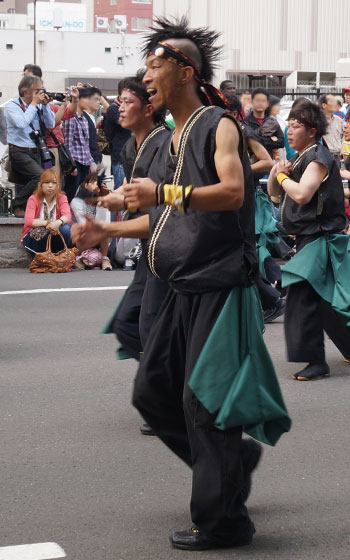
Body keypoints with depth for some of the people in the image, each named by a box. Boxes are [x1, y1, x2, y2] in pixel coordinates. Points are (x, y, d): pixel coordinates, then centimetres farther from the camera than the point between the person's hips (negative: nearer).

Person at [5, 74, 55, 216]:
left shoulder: (39, 105, 10)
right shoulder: (12, 106, -5)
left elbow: (50, 124, 7)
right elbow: (22, 123, -22)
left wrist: (45, 105, -3)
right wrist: (33, 104, -13)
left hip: (35, 151, 6)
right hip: (19, 152, -6)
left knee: (29, 184, 5)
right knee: (41, 176, -23)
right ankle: (18, 205, -10)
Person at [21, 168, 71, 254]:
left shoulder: (62, 198, -5)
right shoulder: (33, 199, -12)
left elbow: (67, 216, -23)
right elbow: (28, 221, -26)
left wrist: (58, 222, -46)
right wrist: (47, 223, -40)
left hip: (54, 233, 2)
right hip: (35, 236, -2)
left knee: (65, 228, -28)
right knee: (40, 231, -35)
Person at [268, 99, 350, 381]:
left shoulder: (319, 157, -14)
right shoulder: (299, 158, 16)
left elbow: (301, 194, -28)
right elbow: (274, 192, 20)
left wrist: (283, 176, -11)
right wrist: (276, 174, -1)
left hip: (320, 239, -10)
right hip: (310, 238, 10)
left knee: (303, 296, -13)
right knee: (325, 300, 14)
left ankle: (315, 361, -8)